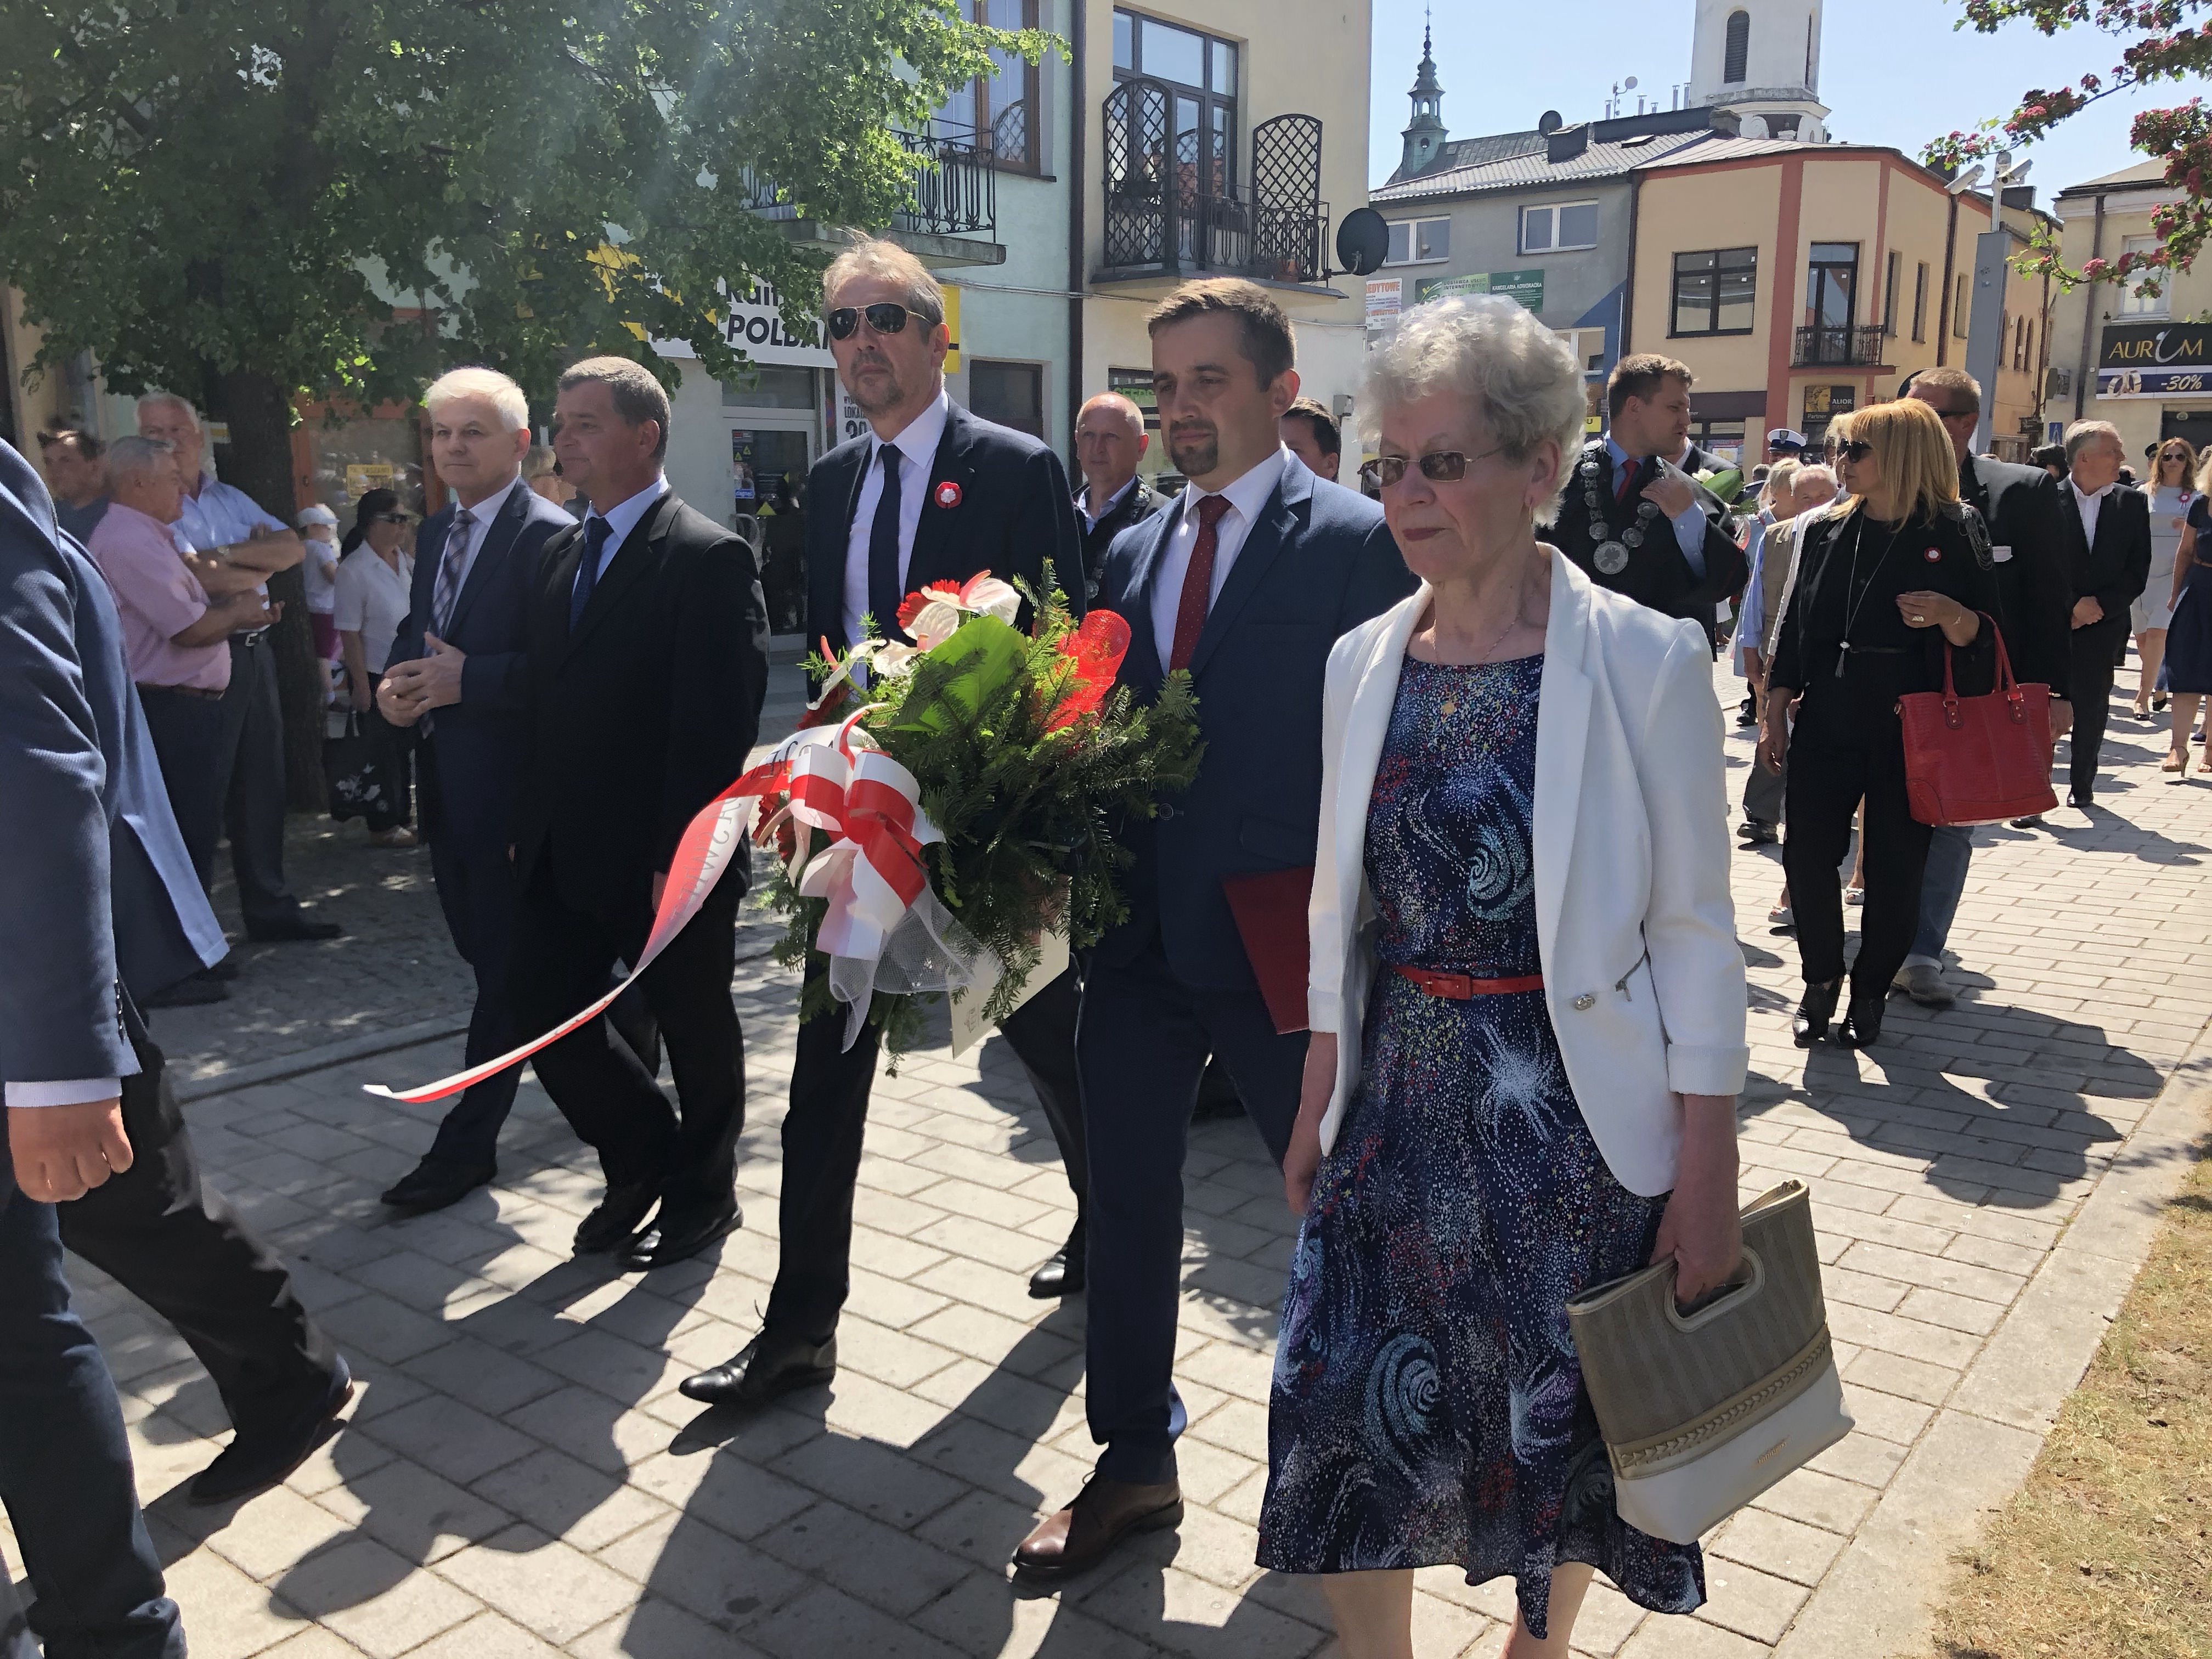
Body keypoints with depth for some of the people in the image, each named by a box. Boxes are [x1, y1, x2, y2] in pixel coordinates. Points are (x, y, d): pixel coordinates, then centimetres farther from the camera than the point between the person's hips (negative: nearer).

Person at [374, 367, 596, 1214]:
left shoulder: (549, 536, -14)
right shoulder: (435, 533, 15)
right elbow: (415, 631, 20)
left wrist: (467, 679, -22)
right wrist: (394, 684, 0)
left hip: (511, 784, -9)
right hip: (448, 781, 9)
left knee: (504, 962, 0)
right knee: (484, 948, 17)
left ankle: (467, 1143, 9)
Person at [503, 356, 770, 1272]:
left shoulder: (709, 558, -13)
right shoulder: (561, 553, 12)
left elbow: (719, 724, -18)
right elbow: (541, 698, 14)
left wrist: (682, 856, -21)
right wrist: (531, 826, 9)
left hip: (666, 861, -7)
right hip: (562, 853, 7)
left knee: (695, 1032, 10)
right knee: (541, 1018, 10)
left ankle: (702, 1193, 32)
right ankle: (645, 1159, 33)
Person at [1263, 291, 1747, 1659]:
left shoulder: (1645, 660, -11)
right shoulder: (1364, 661, 2)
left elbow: (1694, 931, -8)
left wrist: (1708, 1171, -8)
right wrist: (1321, 1098, 11)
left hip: (1571, 1112, -3)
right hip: (1398, 1105, 4)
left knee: (1564, 1426, 15)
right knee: (1349, 1411, 6)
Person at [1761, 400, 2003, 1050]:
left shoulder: (1954, 534, -4)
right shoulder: (1826, 531, 7)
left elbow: (1986, 639, -4)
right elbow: (1795, 625, 11)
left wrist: (1950, 614, -26)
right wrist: (1775, 714, 7)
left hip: (1910, 728, -3)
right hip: (1825, 722, 3)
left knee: (1896, 867, 4)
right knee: (1807, 855, -1)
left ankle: (1870, 991, 22)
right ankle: (1821, 979, 20)